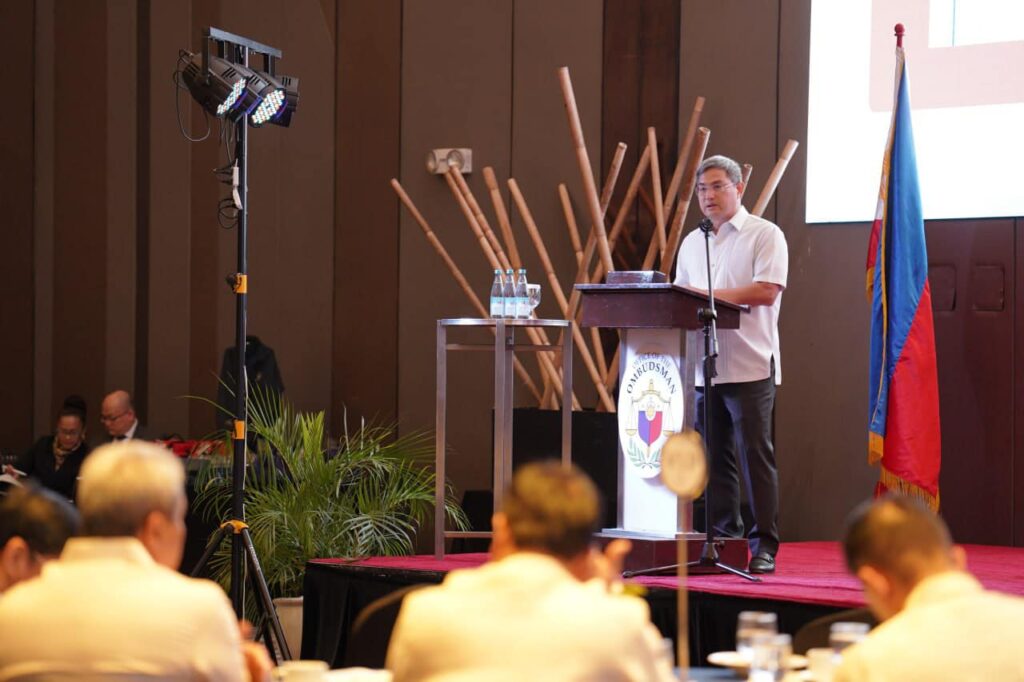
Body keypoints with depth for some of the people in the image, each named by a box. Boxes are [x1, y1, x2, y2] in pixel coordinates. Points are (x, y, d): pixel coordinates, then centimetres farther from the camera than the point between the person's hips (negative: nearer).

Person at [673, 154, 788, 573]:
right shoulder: (692, 243, 19)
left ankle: (764, 547, -2)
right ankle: (721, 541, 13)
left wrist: (708, 295, -15)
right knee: (714, 458, 7)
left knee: (755, 456, -5)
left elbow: (767, 291, -12)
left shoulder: (765, 235, 0)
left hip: (749, 367, -6)